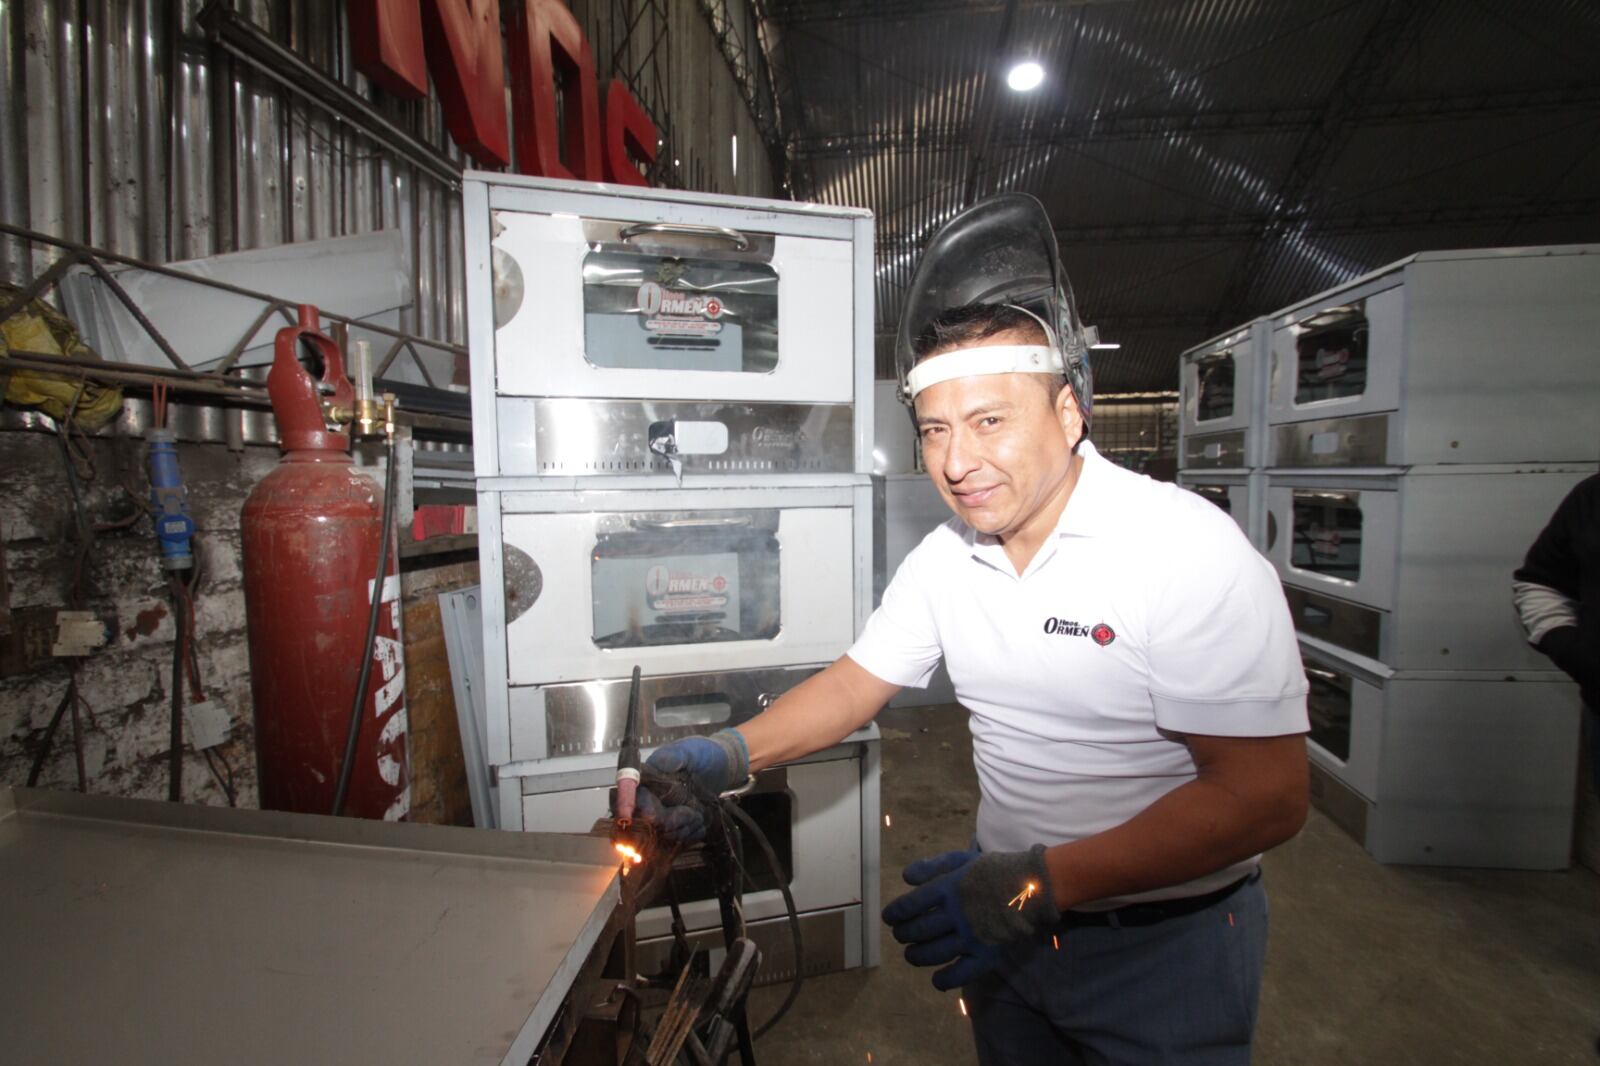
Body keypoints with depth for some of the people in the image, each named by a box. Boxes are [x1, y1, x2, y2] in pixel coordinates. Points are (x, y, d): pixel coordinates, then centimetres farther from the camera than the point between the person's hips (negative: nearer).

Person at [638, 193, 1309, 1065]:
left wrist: (1037, 882, -30)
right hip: (1007, 924, 6)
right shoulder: (943, 559, -6)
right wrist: (732, 754, -13)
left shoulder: (1188, 550, -24)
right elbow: (856, 681, 1)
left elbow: (1266, 795, -26)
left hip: (1164, 947, -5)